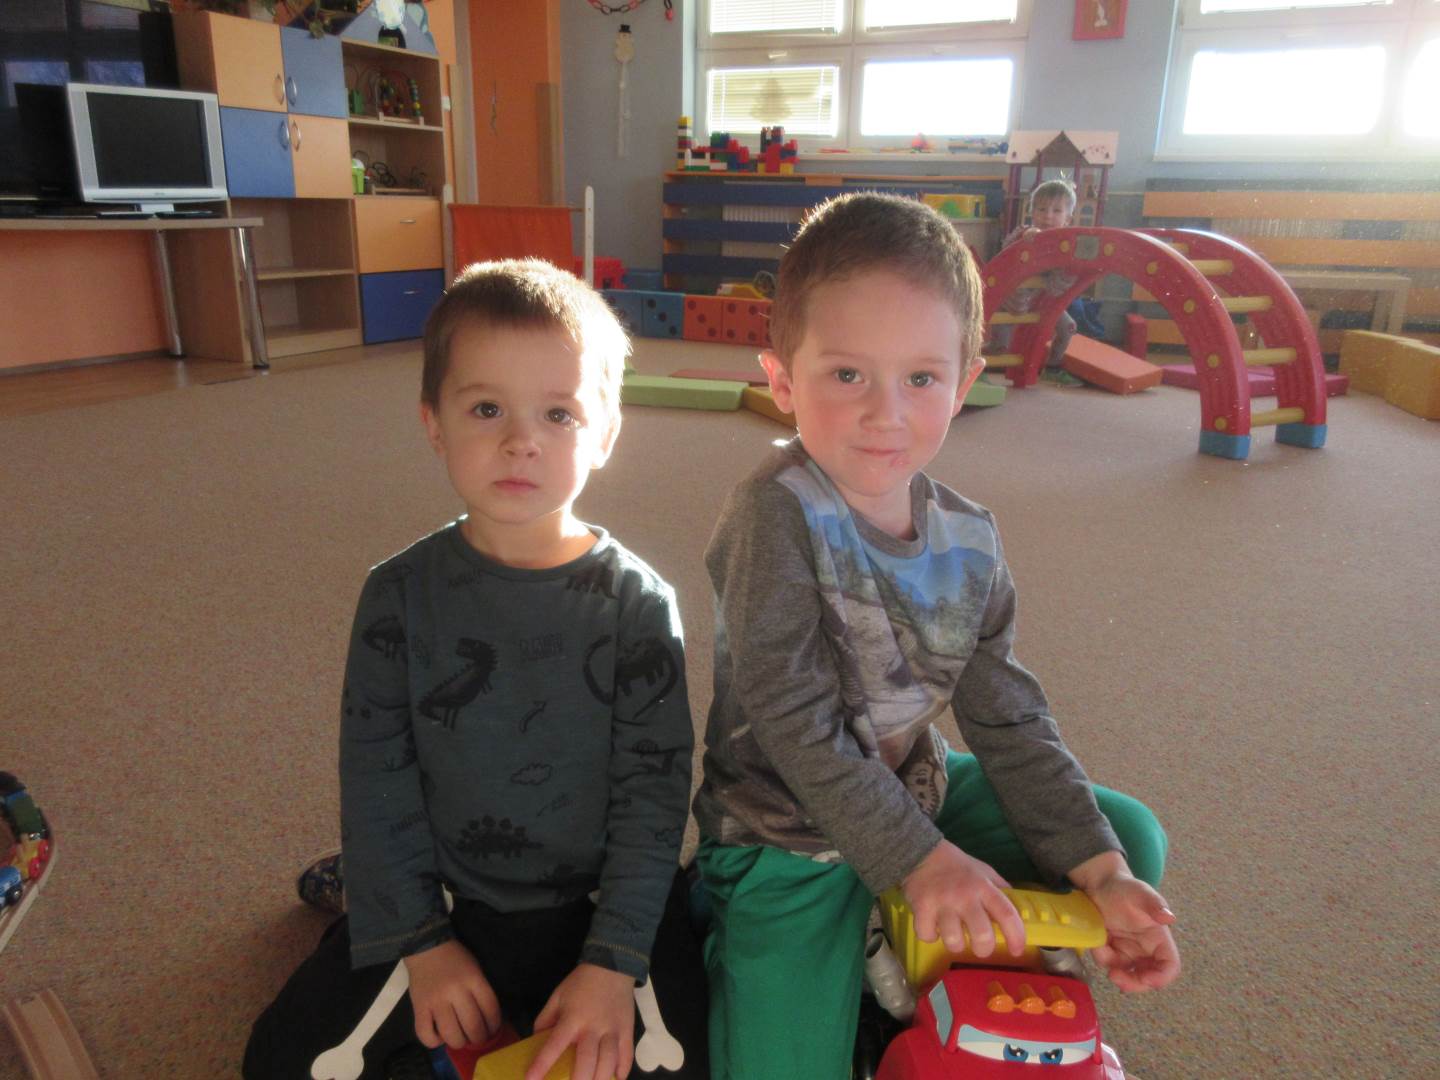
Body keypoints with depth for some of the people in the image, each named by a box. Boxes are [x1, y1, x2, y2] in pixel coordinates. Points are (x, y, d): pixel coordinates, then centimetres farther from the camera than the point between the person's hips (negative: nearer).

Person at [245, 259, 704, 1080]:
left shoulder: (637, 602, -12)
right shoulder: (402, 593, -8)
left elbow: (654, 784, -10)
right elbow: (376, 775, -4)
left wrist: (613, 959, -16)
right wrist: (420, 941, -7)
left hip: (600, 898, -1)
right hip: (444, 895, 2)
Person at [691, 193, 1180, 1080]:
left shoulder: (968, 541, -4)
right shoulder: (776, 514, -23)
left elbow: (1010, 721, 0)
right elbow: (795, 724, -24)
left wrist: (1101, 872, -7)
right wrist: (920, 858, -22)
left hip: (917, 788, 6)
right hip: (787, 829, -6)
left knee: (1133, 838, 10)